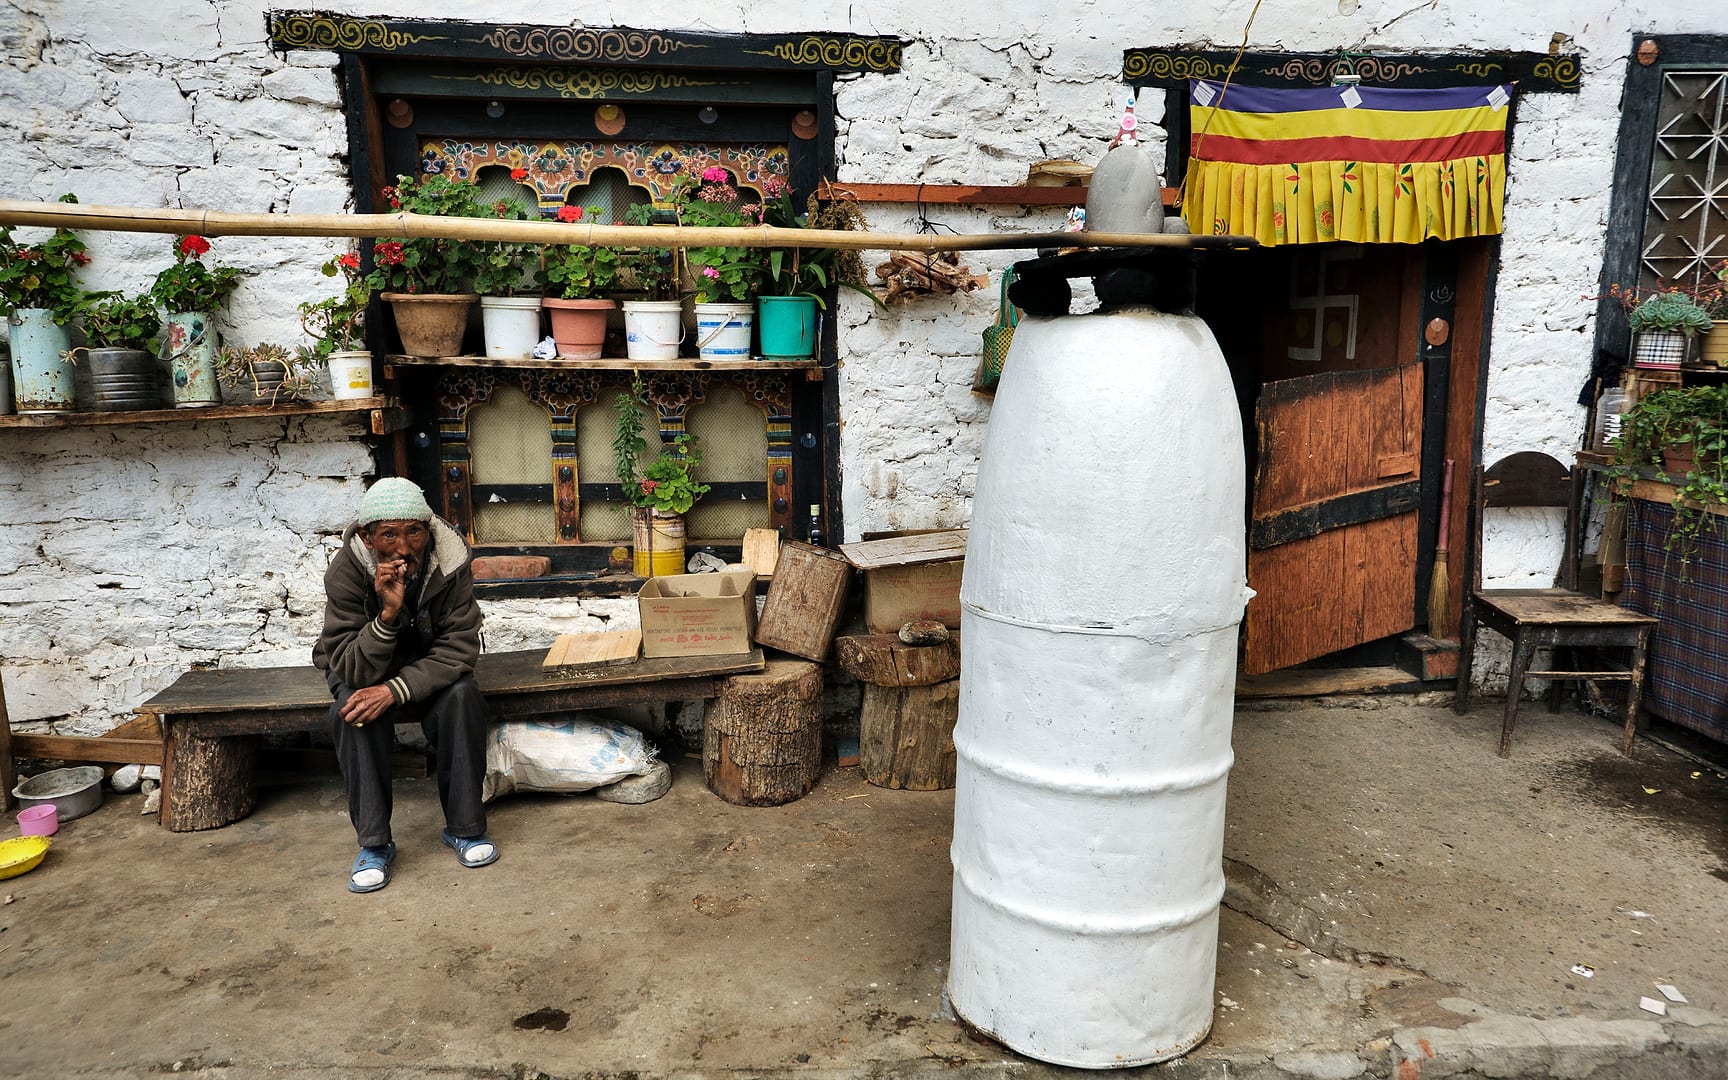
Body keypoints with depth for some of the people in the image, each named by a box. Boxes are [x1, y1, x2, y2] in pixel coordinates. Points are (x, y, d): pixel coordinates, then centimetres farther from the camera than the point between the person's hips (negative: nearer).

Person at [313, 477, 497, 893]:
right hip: (361, 668, 0)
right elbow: (354, 671, -30)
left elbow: (459, 649, -24)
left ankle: (465, 827, -15)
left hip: (428, 667, 1)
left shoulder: (450, 562, -25)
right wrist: (388, 613, -46)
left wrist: (395, 690, -37)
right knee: (353, 708, -32)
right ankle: (374, 842, -19)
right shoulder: (345, 572, -27)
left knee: (461, 694, -30)